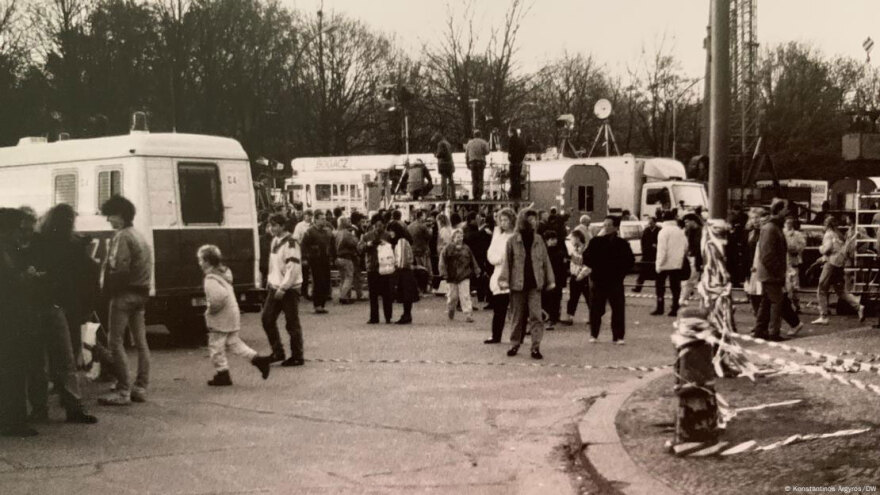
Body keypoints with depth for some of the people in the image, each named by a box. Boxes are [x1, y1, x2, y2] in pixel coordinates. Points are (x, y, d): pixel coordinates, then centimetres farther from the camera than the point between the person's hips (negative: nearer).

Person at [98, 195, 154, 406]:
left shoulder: (122, 237, -12)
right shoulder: (139, 236, 16)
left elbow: (119, 268, -20)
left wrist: (108, 288, -9)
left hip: (124, 293, -9)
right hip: (141, 293, 9)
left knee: (116, 342, -7)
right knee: (141, 341, 9)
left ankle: (123, 391, -10)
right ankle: (140, 387, 13)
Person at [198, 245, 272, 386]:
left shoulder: (211, 280, -21)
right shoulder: (224, 273, 8)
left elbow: (220, 296, -37)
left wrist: (212, 310, -21)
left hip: (219, 320, -9)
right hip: (232, 315, 9)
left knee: (216, 347, 5)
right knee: (233, 342, 18)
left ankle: (222, 375, 12)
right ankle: (258, 359, 12)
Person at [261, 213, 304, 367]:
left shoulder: (290, 243, -15)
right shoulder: (274, 241, 11)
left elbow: (293, 269, -21)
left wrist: (283, 288, -21)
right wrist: (270, 282, 13)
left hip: (289, 289, -9)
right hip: (275, 288, 9)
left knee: (292, 323, -1)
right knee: (267, 319, 7)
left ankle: (297, 357, 9)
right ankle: (277, 352, 19)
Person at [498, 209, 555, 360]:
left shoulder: (538, 240, 7)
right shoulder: (513, 240, 0)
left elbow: (545, 260, 11)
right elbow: (507, 261, 0)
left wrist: (550, 280, 8)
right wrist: (504, 279, -10)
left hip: (534, 284, 1)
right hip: (518, 284, -1)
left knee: (536, 316, -8)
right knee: (518, 317, 8)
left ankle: (536, 347, -7)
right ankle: (515, 344, 21)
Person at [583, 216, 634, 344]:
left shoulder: (622, 244, 3)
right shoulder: (596, 242, 4)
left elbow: (630, 261, 7)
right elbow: (586, 258, 5)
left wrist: (621, 272, -3)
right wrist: (594, 267, -7)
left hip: (616, 281, -1)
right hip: (598, 280, 1)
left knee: (618, 309, -3)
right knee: (596, 309, 3)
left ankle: (618, 336, 4)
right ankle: (594, 335, 16)